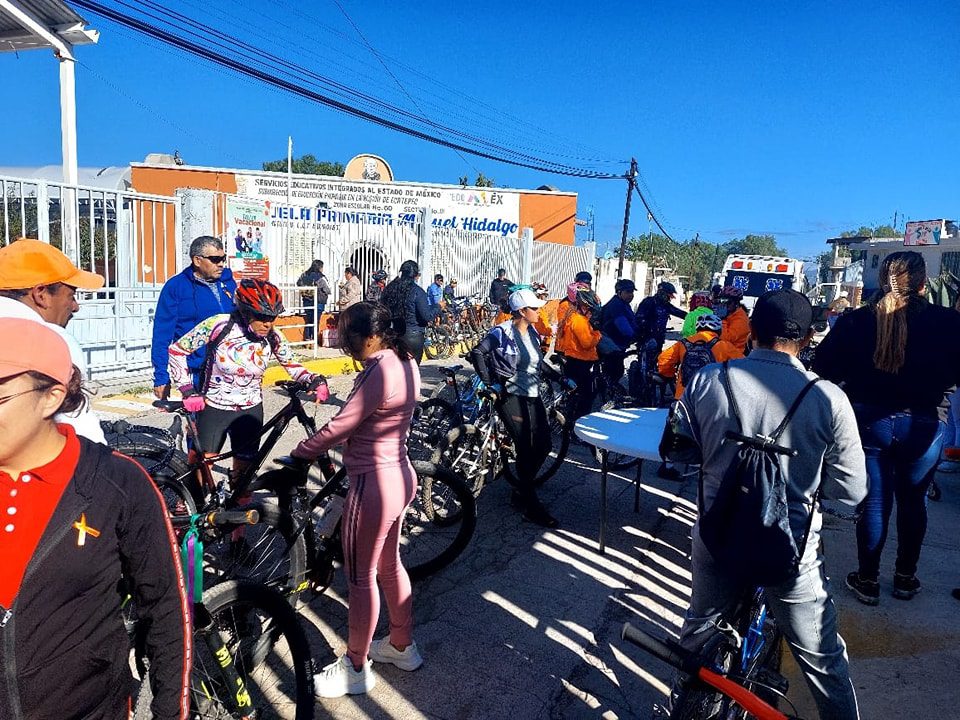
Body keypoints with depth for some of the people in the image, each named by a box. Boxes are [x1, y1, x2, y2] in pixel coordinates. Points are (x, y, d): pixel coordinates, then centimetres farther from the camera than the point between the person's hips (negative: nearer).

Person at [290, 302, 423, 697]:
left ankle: (356, 668, 27)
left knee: (360, 577, 8)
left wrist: (295, 458, -6)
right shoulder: (405, 363, 4)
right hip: (400, 475, 10)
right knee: (389, 564, 24)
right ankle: (402, 645, 41)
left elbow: (337, 429, -21)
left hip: (373, 485, -10)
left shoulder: (379, 373, -25)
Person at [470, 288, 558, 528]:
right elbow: (477, 353, -14)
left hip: (533, 396, 8)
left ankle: (520, 492, 26)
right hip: (511, 397, -8)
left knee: (543, 446, 6)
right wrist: (491, 383, -14)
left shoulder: (533, 334, 11)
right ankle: (531, 507, 6)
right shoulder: (502, 332, -12)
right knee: (525, 450, -6)